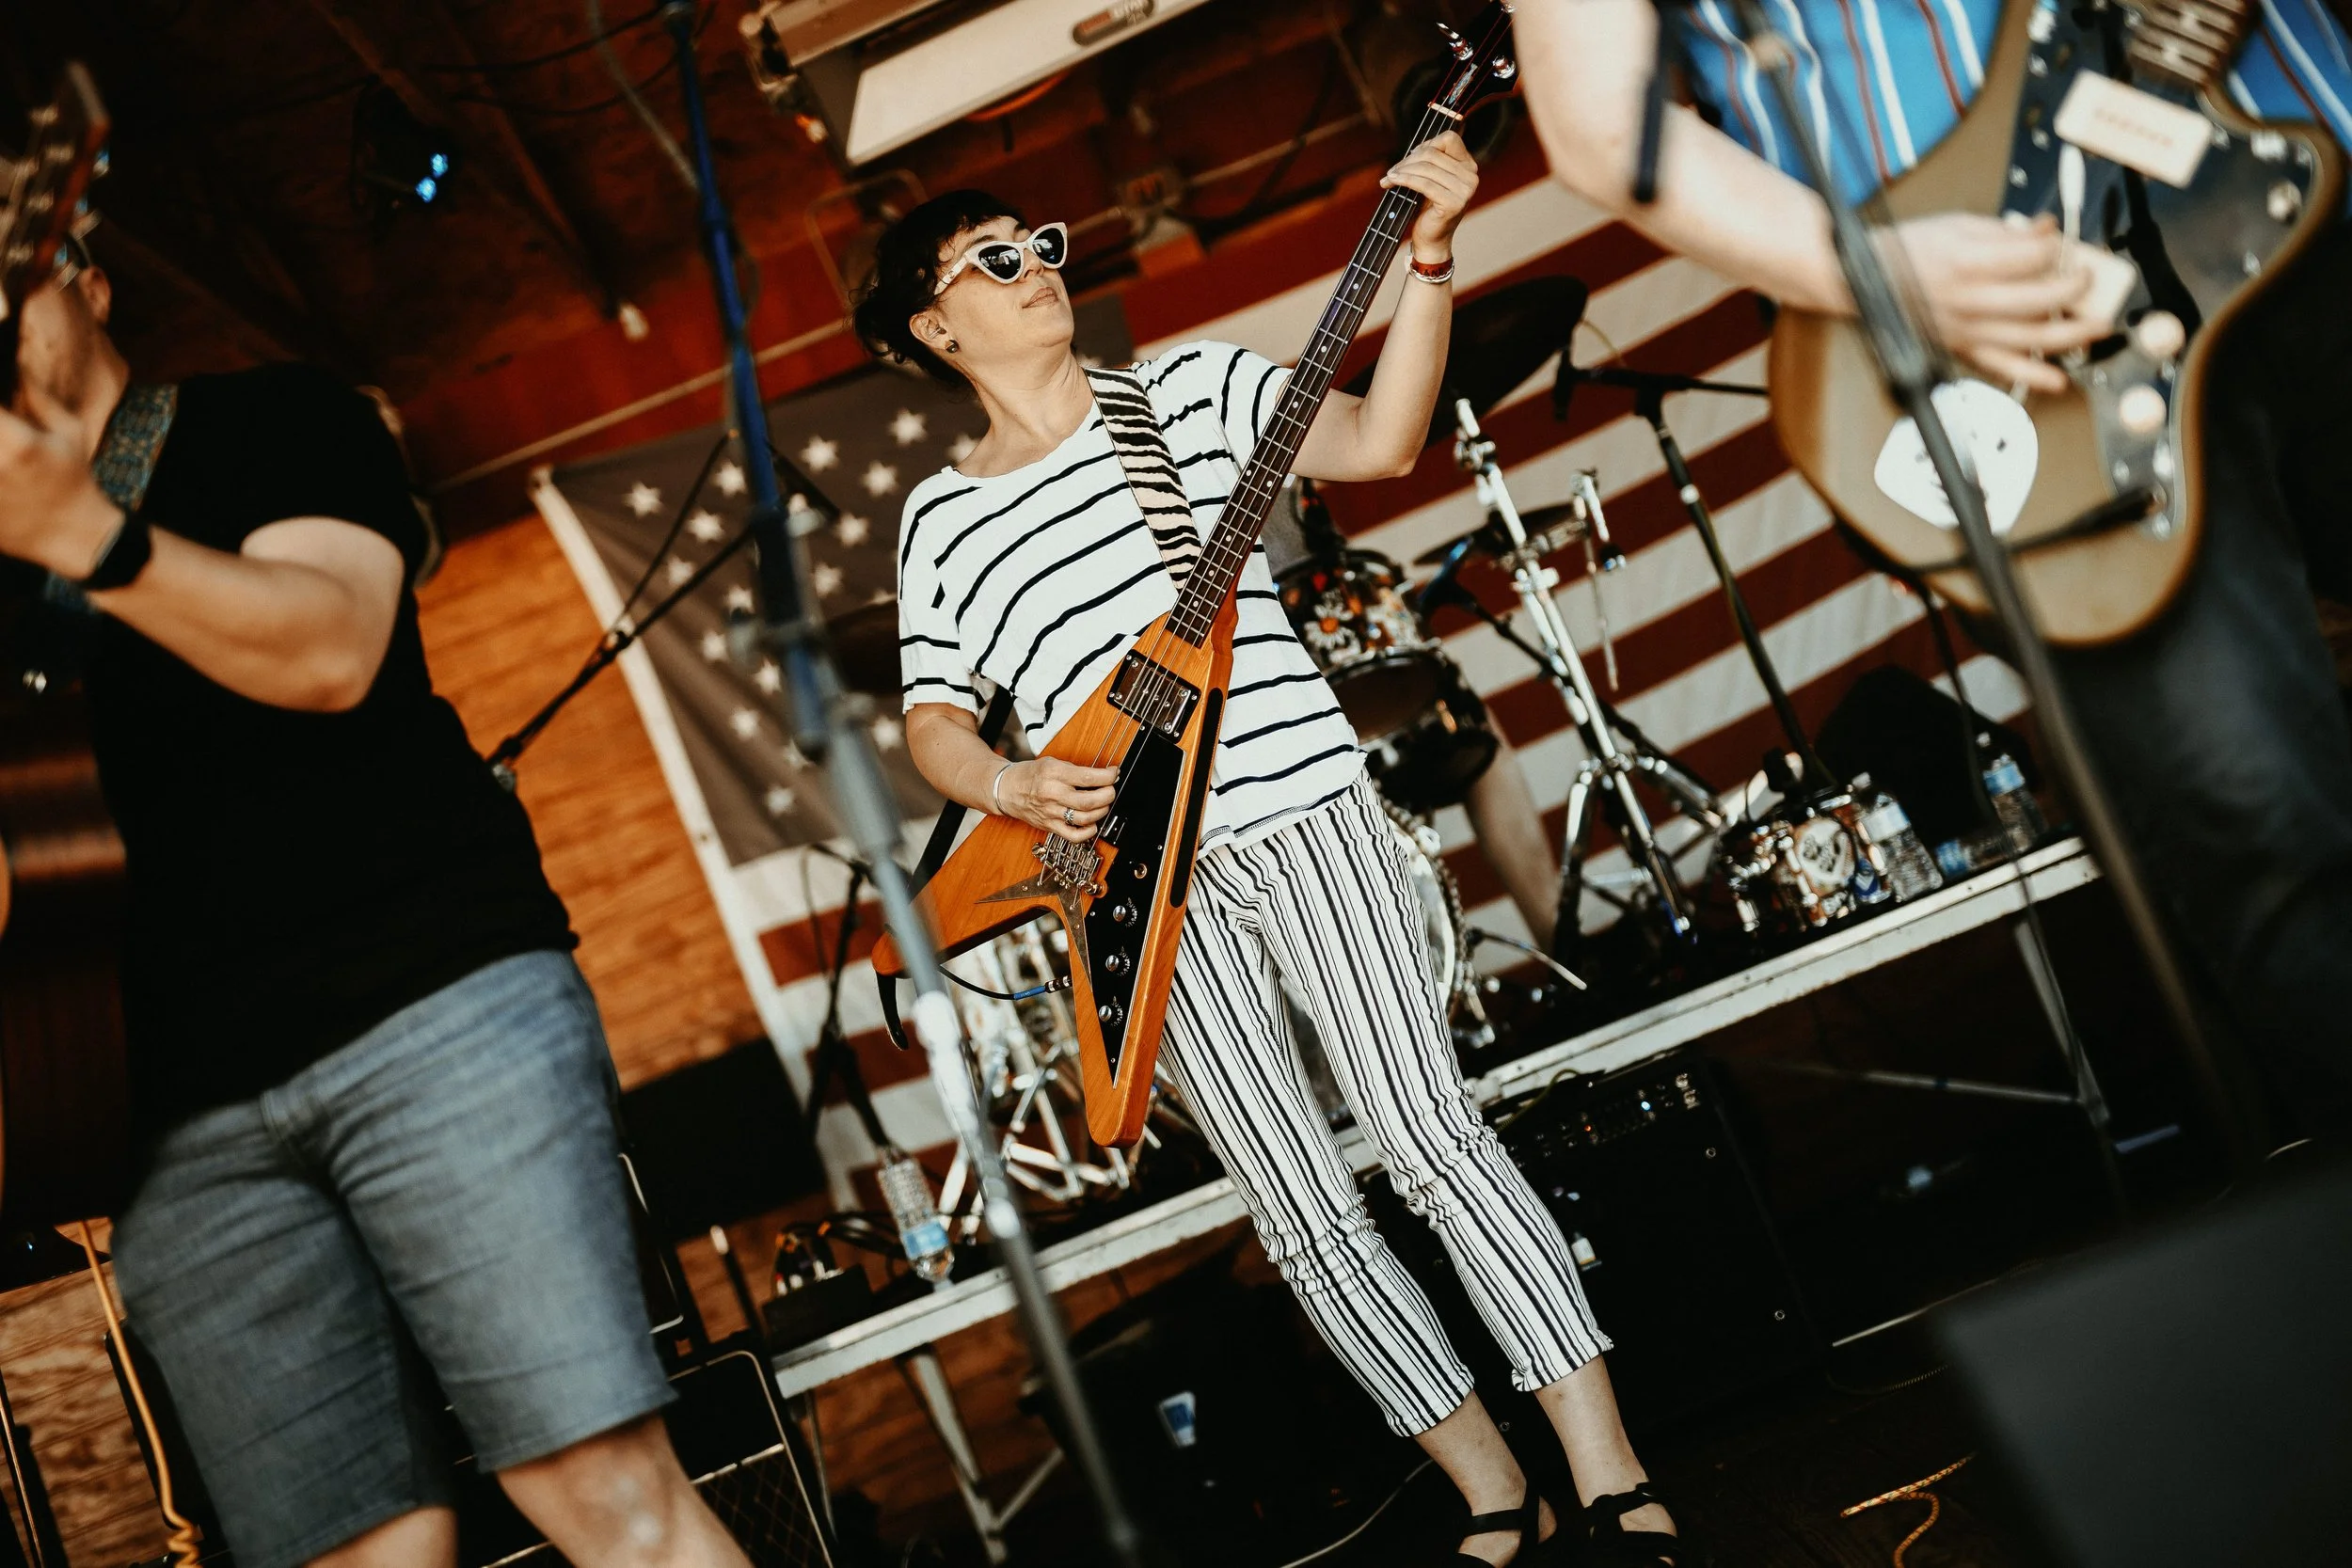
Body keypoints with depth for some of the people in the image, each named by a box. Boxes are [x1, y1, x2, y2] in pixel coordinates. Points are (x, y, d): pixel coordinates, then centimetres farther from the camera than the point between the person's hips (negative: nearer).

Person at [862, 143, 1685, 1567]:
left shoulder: (1192, 387, 11)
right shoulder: (942, 517, 14)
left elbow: (1380, 443, -3)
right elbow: (935, 718, 14)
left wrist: (1428, 256, -14)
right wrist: (1011, 786, -7)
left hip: (1302, 809, -2)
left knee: (1428, 1133, -12)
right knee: (1305, 1218, 2)